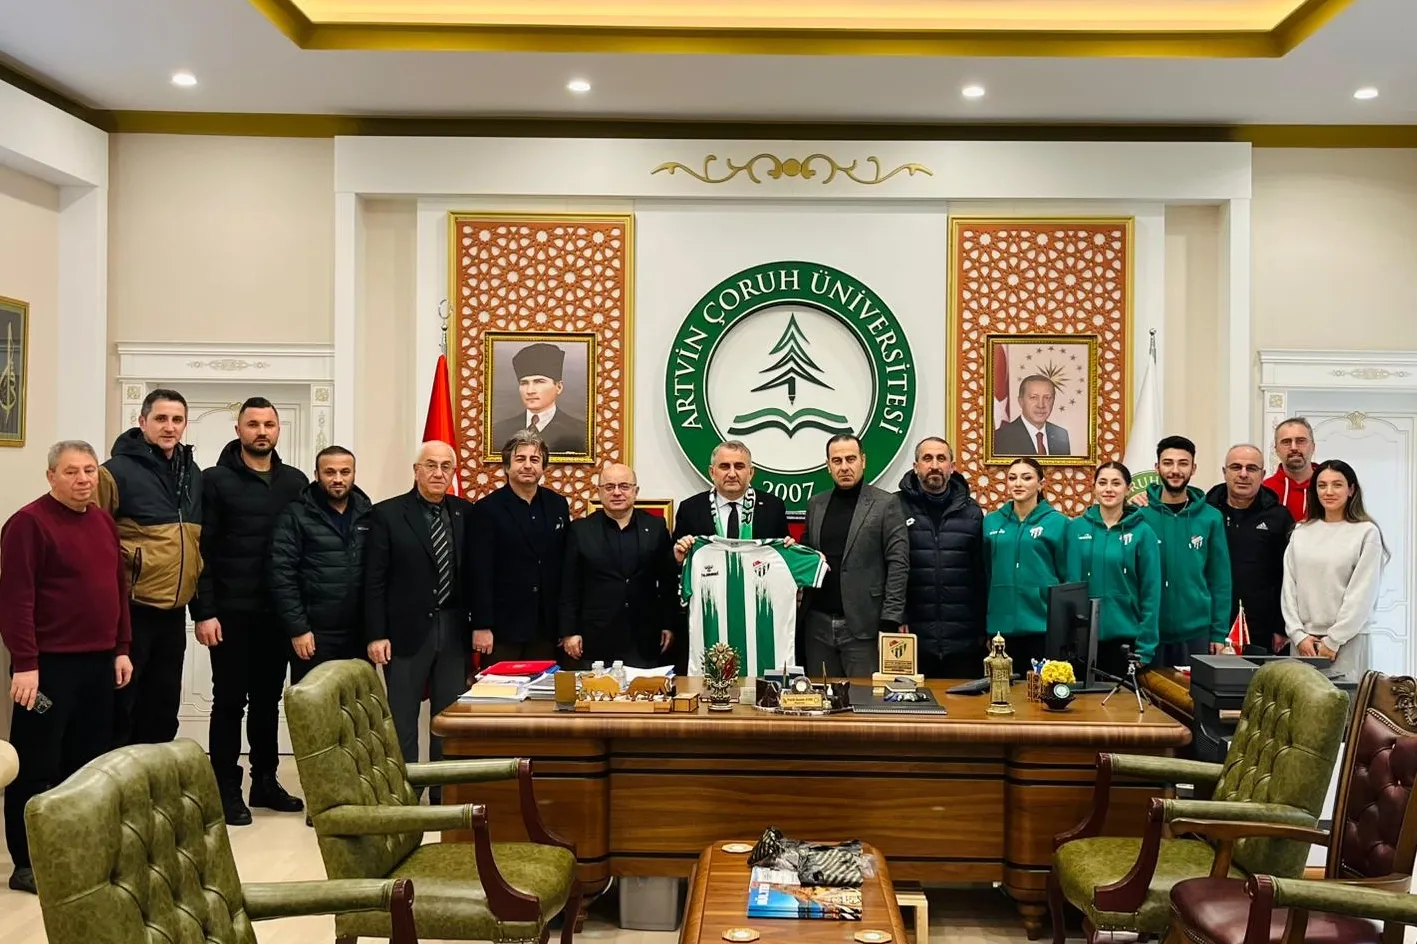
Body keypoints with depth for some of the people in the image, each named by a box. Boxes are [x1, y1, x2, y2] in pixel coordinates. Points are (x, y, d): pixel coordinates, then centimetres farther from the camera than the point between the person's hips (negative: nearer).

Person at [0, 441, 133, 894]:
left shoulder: (104, 521, 12)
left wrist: (122, 648, 14)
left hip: (99, 662, 7)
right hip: (49, 665, -7)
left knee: (89, 759, 14)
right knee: (37, 765, 2)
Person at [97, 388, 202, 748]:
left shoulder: (193, 474, 9)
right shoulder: (117, 471, -10)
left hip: (174, 609, 6)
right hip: (132, 607, -6)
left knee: (164, 706, 14)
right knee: (120, 704, 3)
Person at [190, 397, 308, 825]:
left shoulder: (295, 481, 8)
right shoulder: (216, 480, -2)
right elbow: (202, 551, -6)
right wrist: (204, 613, -12)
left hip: (279, 612, 4)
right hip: (231, 612, -4)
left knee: (268, 699, 13)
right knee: (230, 701, 5)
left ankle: (265, 782, 25)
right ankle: (227, 789, 14)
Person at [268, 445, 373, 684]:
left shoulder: (369, 515, 7)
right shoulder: (295, 516, -4)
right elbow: (281, 575, -8)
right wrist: (297, 628, -12)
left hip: (361, 633, 4)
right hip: (314, 633, -3)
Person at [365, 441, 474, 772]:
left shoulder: (465, 513, 6)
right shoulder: (386, 514, -4)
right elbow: (374, 581, -5)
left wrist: (479, 624, 6)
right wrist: (376, 635, -9)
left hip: (454, 631, 3)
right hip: (407, 631, -3)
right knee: (402, 721, 5)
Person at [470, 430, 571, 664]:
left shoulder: (557, 505, 8)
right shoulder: (488, 508, -6)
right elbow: (480, 573, -9)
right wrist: (481, 626, -13)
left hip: (547, 626, 4)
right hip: (502, 626, -4)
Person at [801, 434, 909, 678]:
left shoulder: (885, 505, -3)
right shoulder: (815, 504, 12)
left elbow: (898, 563, -7)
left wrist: (890, 619, -13)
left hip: (863, 624, -4)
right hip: (819, 622, 4)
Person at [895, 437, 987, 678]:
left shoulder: (971, 512, 7)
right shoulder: (897, 507, -1)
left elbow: (982, 575, 8)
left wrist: (984, 629, 6)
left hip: (963, 642, 2)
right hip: (911, 638, -2)